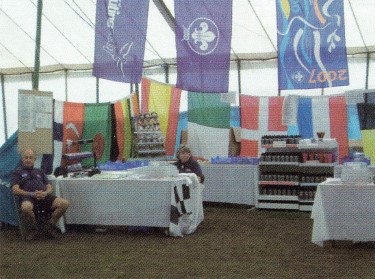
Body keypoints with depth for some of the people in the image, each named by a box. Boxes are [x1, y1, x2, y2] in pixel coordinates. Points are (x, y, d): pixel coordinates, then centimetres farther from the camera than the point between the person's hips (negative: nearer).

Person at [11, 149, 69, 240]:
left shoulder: (40, 172, 31)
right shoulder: (17, 172, 19)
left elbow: (50, 187, 20)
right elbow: (15, 190, 3)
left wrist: (45, 193, -7)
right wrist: (31, 194, -14)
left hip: (44, 197, 4)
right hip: (28, 198, -4)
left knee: (64, 203, -24)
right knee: (26, 207, -42)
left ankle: (48, 226, -3)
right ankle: (34, 228, -11)